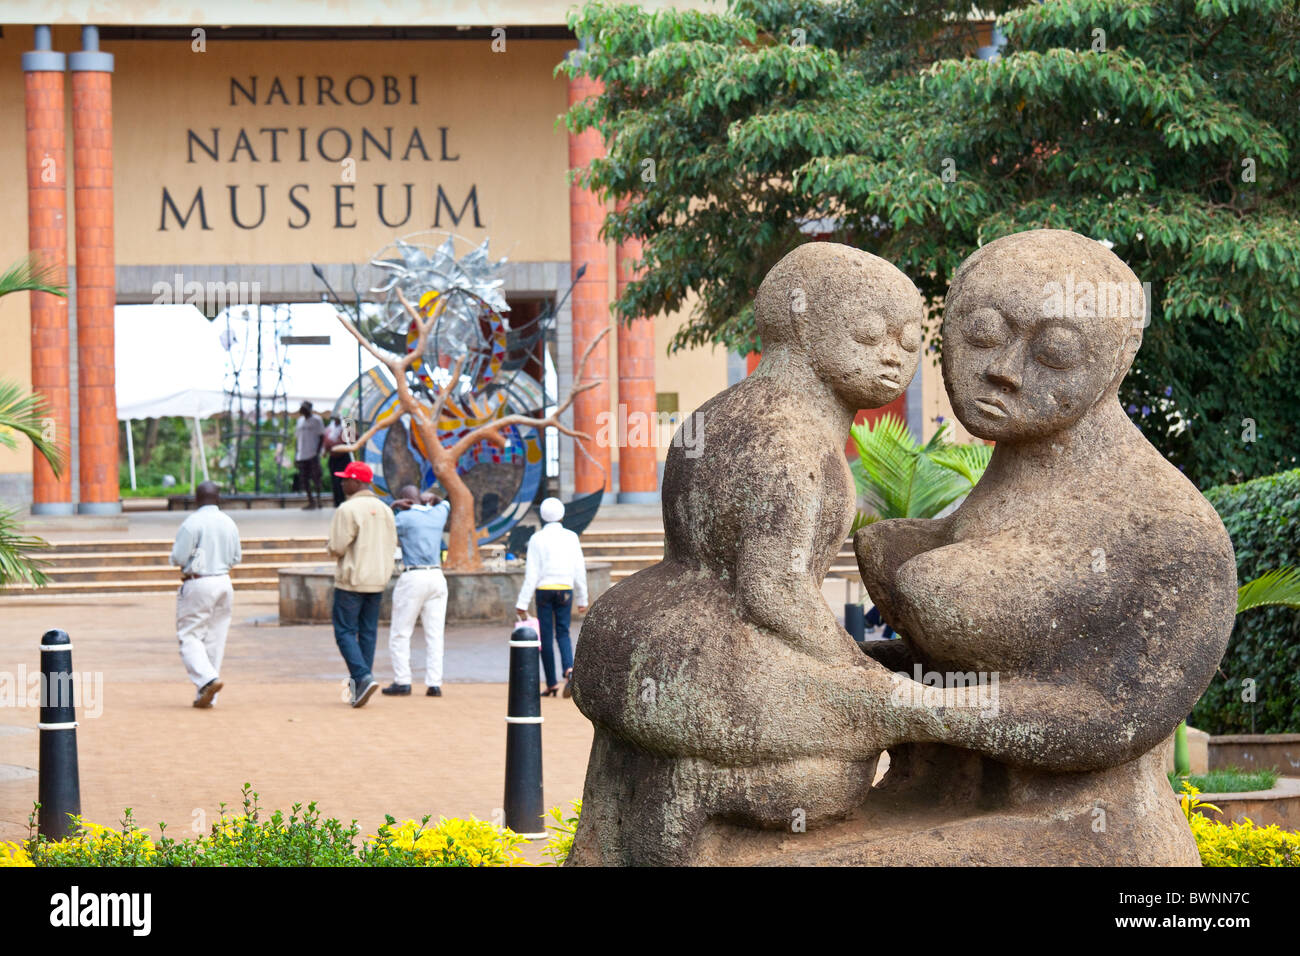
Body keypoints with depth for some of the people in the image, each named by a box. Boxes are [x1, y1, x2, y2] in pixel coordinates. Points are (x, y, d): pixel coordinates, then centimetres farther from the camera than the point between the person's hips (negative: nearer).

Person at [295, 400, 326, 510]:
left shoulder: (316, 421, -1)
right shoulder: (300, 421, 18)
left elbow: (322, 437, -4)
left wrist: (318, 452, -14)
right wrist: (296, 456, 15)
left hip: (313, 455, -6)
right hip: (302, 456, 6)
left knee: (315, 478, -6)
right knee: (304, 480, 4)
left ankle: (318, 500, 2)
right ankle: (310, 501, 11)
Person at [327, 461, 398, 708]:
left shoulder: (348, 509, -13)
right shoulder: (384, 509, 9)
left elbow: (338, 547, -16)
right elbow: (391, 545, 12)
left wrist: (330, 546, 6)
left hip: (351, 580, -7)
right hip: (378, 581, 7)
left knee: (345, 632, -2)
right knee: (368, 632, 10)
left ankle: (363, 677, -19)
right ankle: (360, 688, 10)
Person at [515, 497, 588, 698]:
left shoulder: (537, 539, -4)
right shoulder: (571, 537, 4)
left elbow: (532, 574, -7)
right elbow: (580, 570, 6)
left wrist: (523, 604, -4)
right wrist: (582, 600, 15)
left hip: (544, 590, -2)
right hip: (566, 590, 2)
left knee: (545, 636, 5)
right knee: (562, 632, 8)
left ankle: (551, 684, 6)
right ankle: (569, 669, -19)